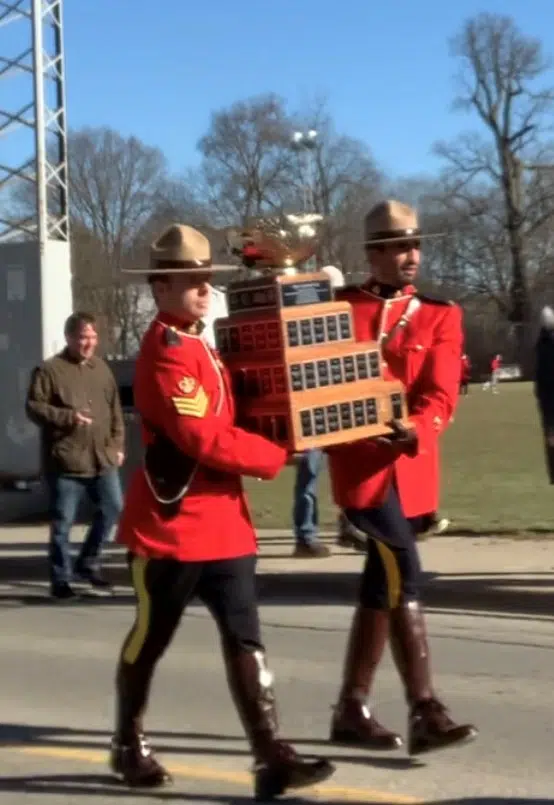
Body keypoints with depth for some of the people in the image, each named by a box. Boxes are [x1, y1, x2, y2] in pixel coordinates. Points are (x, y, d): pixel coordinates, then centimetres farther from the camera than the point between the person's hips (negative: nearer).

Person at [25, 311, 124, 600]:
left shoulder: (102, 368, 13)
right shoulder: (49, 370, -5)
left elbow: (115, 410, 18)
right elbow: (33, 407, -8)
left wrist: (117, 444, 10)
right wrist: (68, 416, -19)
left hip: (102, 458, 5)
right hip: (65, 460, -5)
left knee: (112, 508, 4)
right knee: (63, 521, 2)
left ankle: (87, 564, 22)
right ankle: (61, 579, 14)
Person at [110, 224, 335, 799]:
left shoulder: (200, 348, 15)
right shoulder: (165, 355, -16)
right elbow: (202, 439, -24)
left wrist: (269, 448, 4)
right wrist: (277, 455, -16)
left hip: (222, 520, 8)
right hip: (171, 525, -8)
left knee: (244, 637, 1)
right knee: (151, 638, 9)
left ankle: (270, 757, 0)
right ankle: (129, 746, 28)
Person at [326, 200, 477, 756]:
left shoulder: (439, 316, 7)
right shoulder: (337, 308, 6)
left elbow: (440, 395, -5)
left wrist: (414, 432, -24)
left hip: (408, 468, 3)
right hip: (359, 464, -3)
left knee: (382, 584, 10)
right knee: (403, 579, -13)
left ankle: (352, 710, 21)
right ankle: (425, 713, -10)